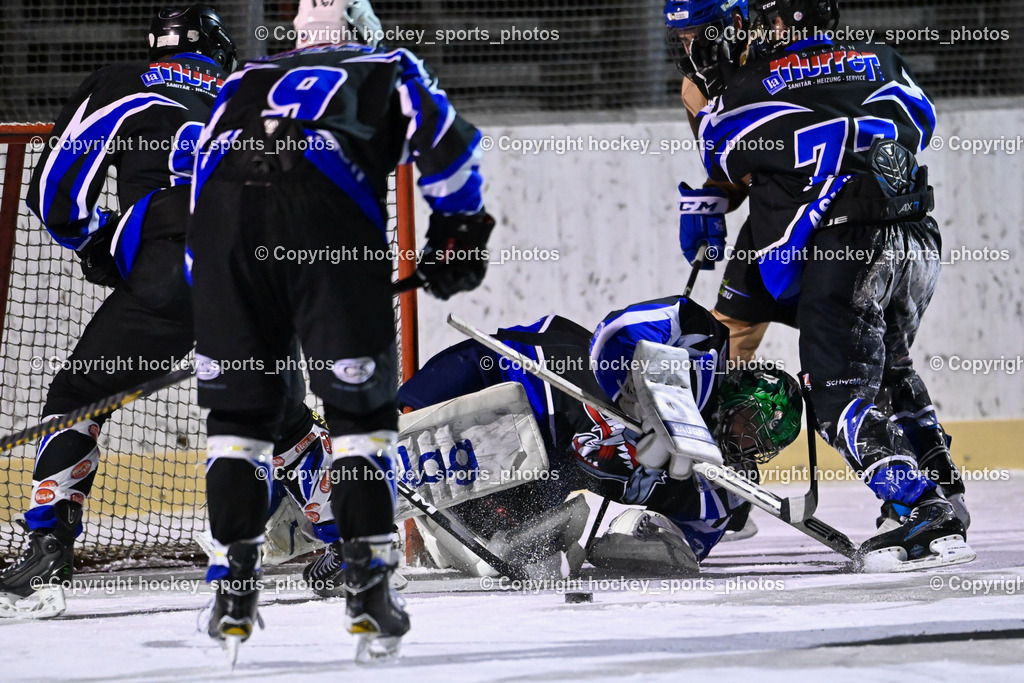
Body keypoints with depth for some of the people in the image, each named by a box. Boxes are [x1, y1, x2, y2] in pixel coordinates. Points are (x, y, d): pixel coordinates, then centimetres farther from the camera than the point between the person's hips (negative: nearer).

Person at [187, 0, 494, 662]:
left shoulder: (245, 81, 37)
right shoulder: (389, 69, 30)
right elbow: (446, 140, 12)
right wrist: (460, 229, 21)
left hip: (224, 210, 3)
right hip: (327, 210, -3)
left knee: (237, 406, 14)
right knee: (361, 406, 8)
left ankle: (234, 597, 10)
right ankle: (368, 588, 2)